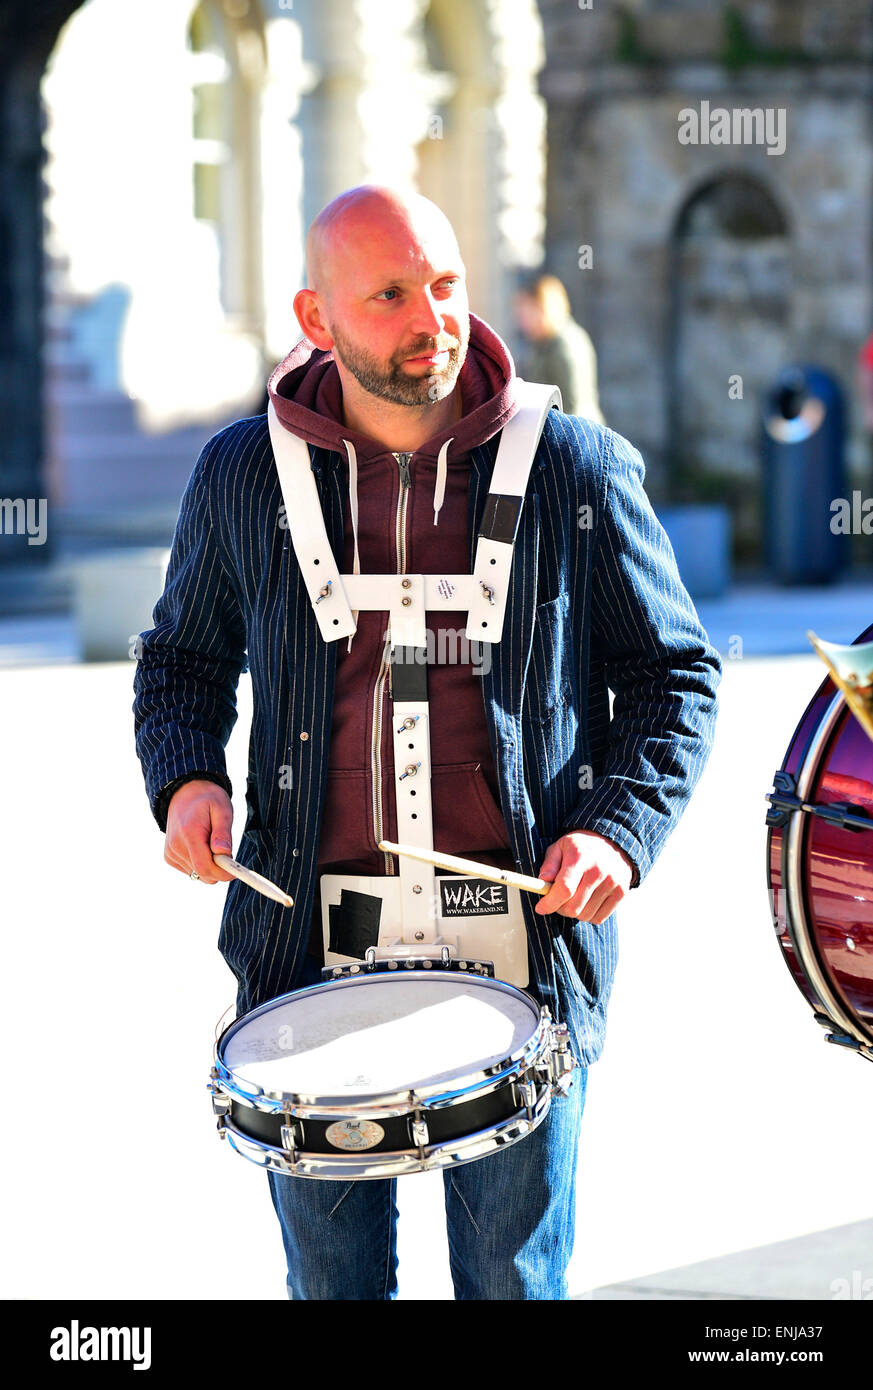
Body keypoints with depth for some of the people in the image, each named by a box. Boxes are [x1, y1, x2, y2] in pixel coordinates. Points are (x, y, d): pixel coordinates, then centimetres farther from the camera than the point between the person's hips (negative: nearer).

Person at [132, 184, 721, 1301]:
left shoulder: (576, 470, -1)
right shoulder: (244, 475, 4)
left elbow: (674, 673, 8)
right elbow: (183, 656, 18)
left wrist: (621, 827, -8)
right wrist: (186, 779, -2)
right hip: (310, 939, 2)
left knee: (513, 1272, 6)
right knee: (329, 1274, 10)